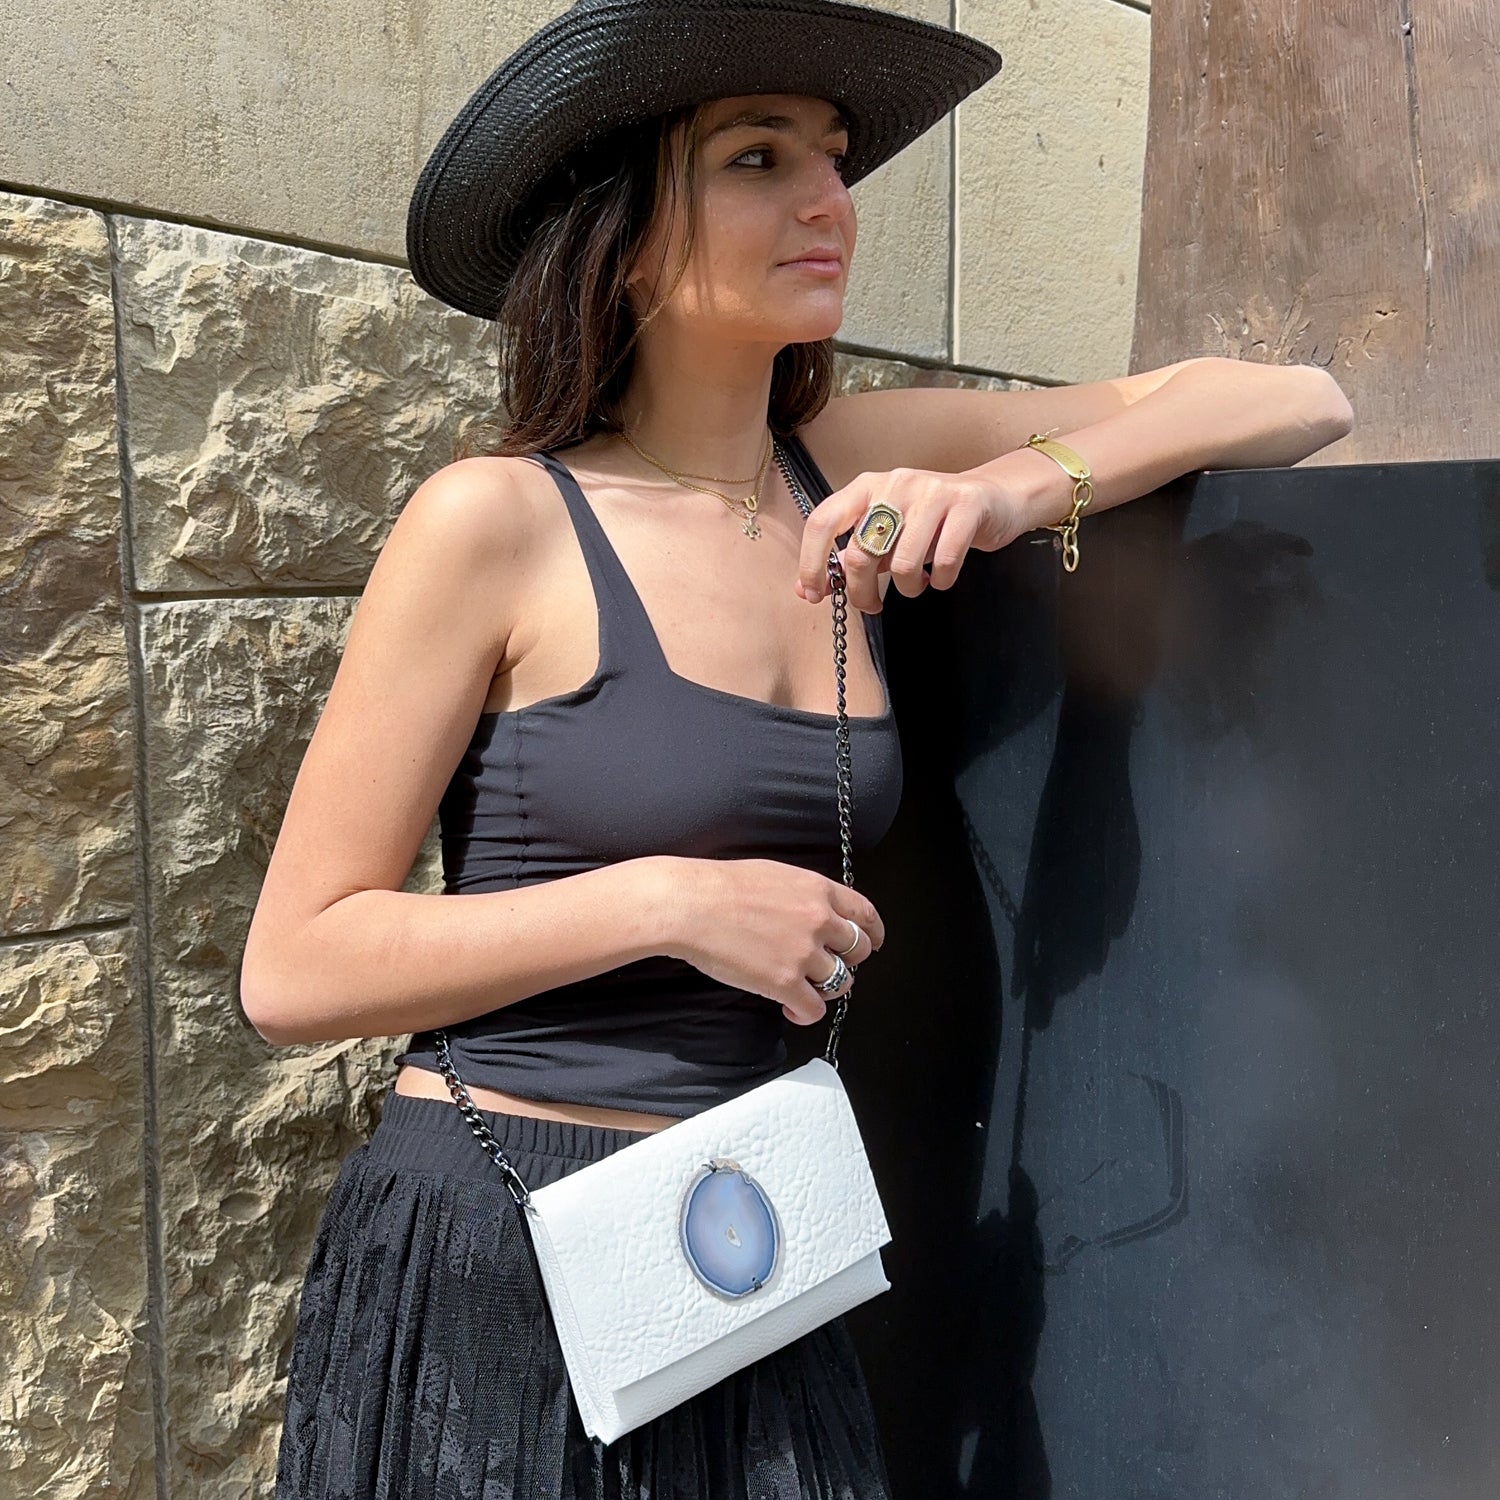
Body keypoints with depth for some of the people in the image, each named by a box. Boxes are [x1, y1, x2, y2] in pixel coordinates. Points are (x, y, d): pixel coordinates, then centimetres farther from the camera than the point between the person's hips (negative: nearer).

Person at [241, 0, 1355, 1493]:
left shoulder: (858, 468, 0)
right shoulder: (497, 520, -13)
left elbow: (1298, 402, 2)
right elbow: (291, 970, -12)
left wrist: (1022, 484, -15)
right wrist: (669, 900, -20)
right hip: (487, 1254, -4)